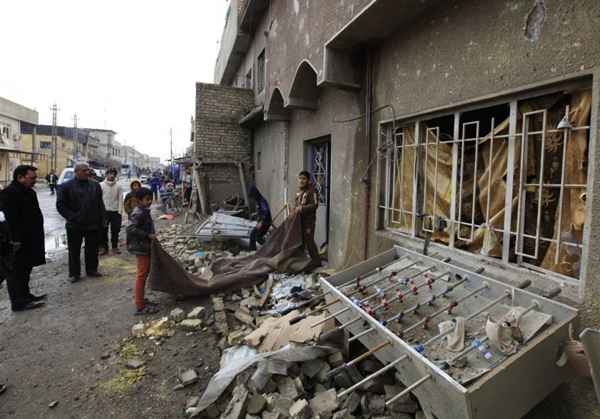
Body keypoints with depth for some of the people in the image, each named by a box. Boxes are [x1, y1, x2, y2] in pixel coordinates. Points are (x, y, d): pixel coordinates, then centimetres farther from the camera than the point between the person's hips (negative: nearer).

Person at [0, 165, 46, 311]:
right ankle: (19, 302, 7)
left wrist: (38, 238, 19)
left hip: (30, 241, 10)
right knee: (16, 272, 0)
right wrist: (15, 240, -26)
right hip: (18, 243, -10)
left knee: (25, 270, 19)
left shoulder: (29, 192, 14)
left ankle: (25, 296, 30)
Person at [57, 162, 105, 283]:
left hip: (93, 224, 3)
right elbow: (60, 205, -3)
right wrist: (71, 217, -12)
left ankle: (92, 270, 26)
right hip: (75, 226, -3)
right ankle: (74, 273, 20)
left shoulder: (95, 185, 7)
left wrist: (101, 221, 3)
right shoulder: (66, 186, -3)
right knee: (74, 251, 8)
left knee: (92, 250, 12)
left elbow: (100, 204, 9)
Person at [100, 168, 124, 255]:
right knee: (103, 230, 4)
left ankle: (115, 246, 18)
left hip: (115, 211, 0)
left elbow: (120, 199, 1)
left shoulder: (118, 186, 1)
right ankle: (104, 247, 16)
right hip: (104, 211, 0)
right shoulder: (101, 185, 0)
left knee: (115, 230, 6)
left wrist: (119, 211, -4)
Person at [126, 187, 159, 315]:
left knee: (143, 274, 19)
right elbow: (131, 228, -29)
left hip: (145, 247, 10)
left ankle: (138, 298, 32)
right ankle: (140, 307, 3)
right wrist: (148, 235, -27)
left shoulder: (144, 211, 11)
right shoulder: (139, 213, -19)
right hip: (141, 248, -10)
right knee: (142, 275, -4)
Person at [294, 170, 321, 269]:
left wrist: (302, 208, -25)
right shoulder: (299, 191, 13)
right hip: (299, 219, 8)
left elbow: (314, 205, -21)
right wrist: (295, 210, 7)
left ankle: (316, 261, 6)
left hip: (308, 220, -8)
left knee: (309, 240, -6)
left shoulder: (312, 190, -13)